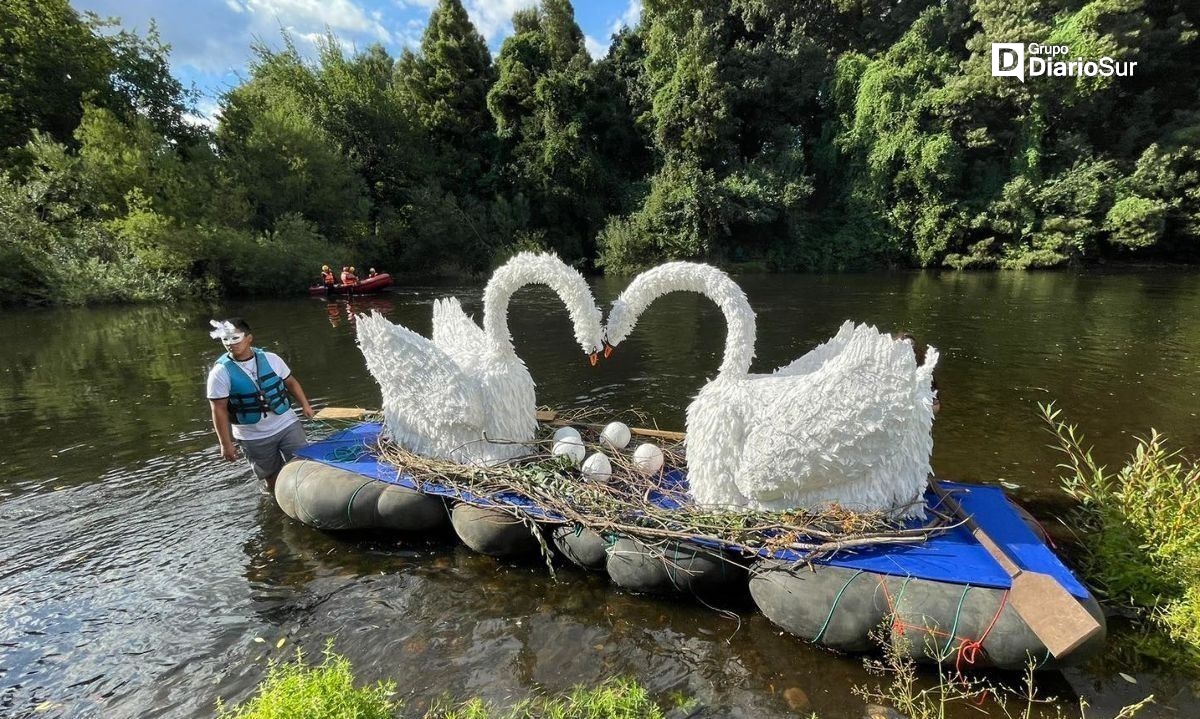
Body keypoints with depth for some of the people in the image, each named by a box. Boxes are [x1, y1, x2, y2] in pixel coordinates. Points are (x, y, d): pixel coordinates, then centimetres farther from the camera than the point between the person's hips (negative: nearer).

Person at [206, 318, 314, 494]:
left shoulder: (271, 359, -4)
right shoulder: (220, 372, -10)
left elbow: (290, 382, 11)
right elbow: (219, 410, -9)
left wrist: (304, 405, 3)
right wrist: (226, 444, -10)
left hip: (287, 425, 2)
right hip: (254, 438, -1)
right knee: (272, 479, 10)